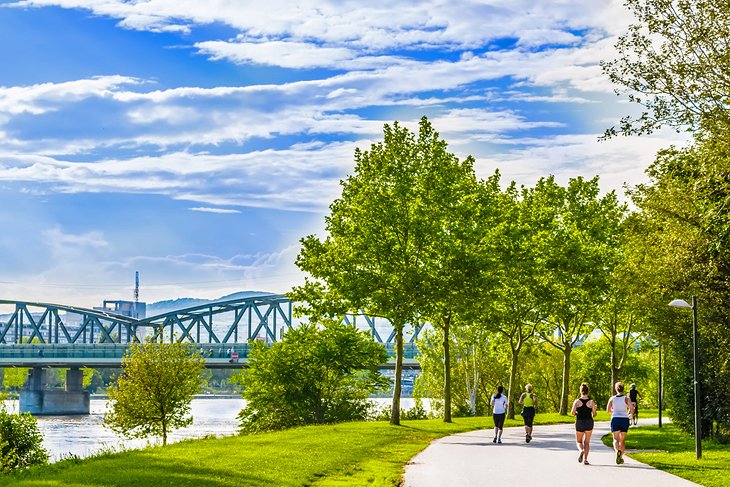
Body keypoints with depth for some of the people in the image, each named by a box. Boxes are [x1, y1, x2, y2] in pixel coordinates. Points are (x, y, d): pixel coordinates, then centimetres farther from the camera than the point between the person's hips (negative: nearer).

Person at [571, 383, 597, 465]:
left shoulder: (577, 401, -4)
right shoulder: (591, 402, -3)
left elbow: (572, 412, -12)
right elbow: (594, 414, -3)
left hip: (579, 422, 0)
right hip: (589, 422, 0)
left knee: (578, 441, 14)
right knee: (587, 442, 9)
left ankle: (581, 450, -18)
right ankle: (585, 459, -1)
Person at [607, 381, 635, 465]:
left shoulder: (612, 398, 2)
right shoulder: (626, 399, -2)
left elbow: (608, 409, 5)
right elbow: (632, 409, -10)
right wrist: (630, 415, 11)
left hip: (615, 419, 0)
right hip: (624, 419, 1)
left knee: (616, 439, -1)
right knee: (622, 440, 15)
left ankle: (617, 451, -32)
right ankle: (621, 457, 12)